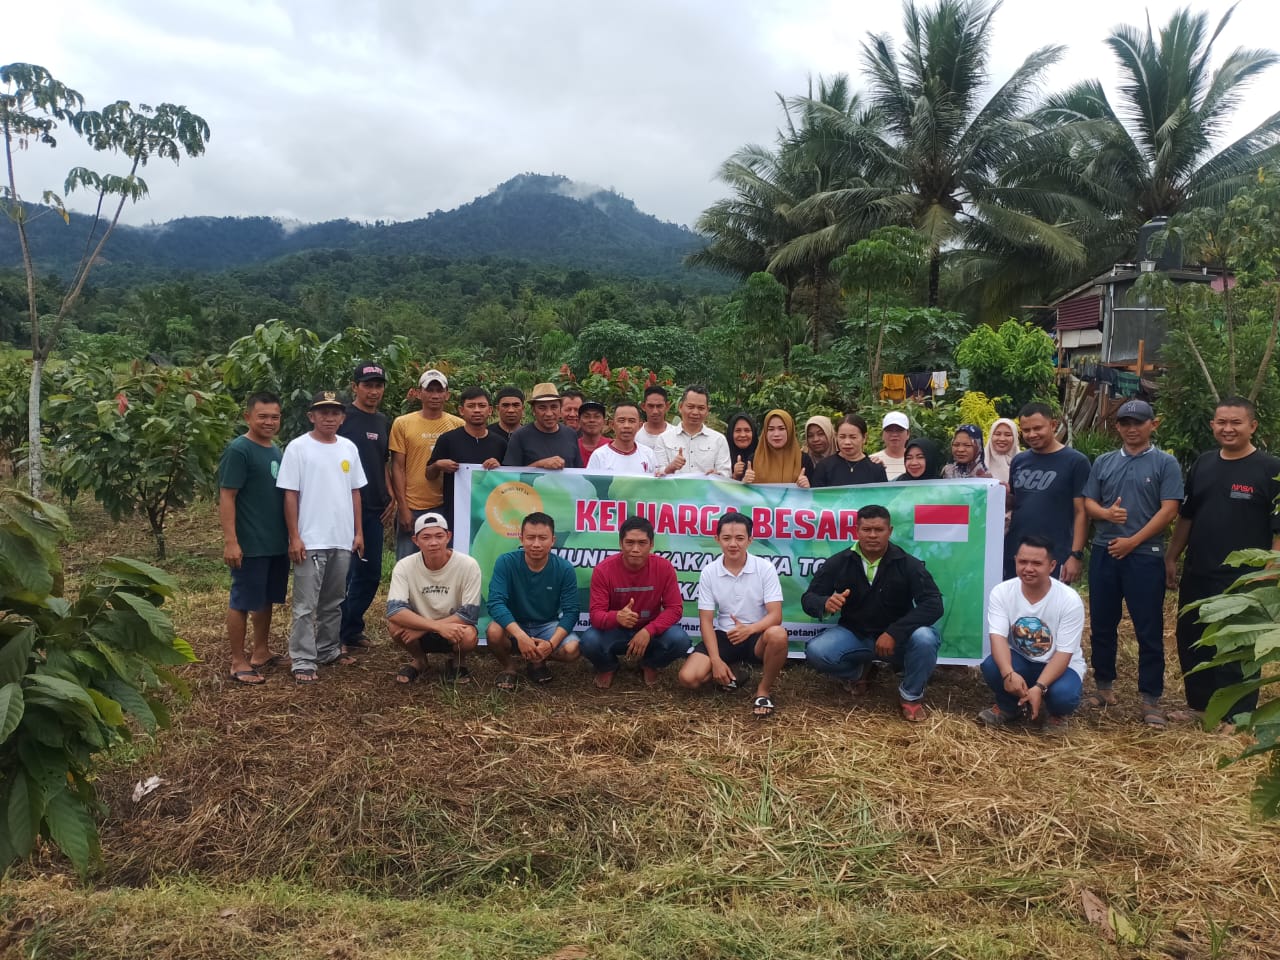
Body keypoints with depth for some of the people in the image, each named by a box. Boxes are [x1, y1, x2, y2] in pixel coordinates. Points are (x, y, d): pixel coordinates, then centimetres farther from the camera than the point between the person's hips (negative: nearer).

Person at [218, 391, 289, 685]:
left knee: (266, 600, 17)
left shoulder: (276, 450, 11)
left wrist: (291, 534, 16)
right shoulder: (238, 450, -13)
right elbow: (226, 497, -16)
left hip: (277, 542, 8)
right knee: (242, 601, 2)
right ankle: (238, 663, 10)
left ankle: (260, 653, 30)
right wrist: (230, 541, -21)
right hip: (250, 544, -8)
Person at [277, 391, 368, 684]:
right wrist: (294, 537, -12)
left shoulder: (349, 448, 8)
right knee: (306, 604, -1)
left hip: (342, 540, 5)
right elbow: (290, 495, -8)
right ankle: (303, 661, 5)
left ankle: (329, 650, 29)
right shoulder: (298, 448, -6)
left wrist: (358, 532, 10)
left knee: (333, 602, 17)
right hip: (310, 540, -5)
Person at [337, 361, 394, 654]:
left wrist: (391, 497, 9)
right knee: (343, 572, -2)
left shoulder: (383, 422, 14)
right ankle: (335, 636, 9)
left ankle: (352, 629, 24)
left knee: (371, 573, 10)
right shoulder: (343, 417, -5)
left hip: (374, 508, 7)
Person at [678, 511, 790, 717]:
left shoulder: (765, 568, -10)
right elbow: (706, 621, -4)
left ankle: (764, 690, -10)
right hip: (724, 635, 2)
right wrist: (716, 660, -16)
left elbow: (775, 615, -15)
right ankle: (734, 671, 11)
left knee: (777, 634, -38)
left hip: (757, 635, -2)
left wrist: (749, 629, -35)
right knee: (688, 678, -20)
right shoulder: (708, 572, -4)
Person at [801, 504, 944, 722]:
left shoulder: (908, 564, -12)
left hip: (896, 638, -1)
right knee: (816, 652, -26)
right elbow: (808, 599, -5)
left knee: (925, 638, -34)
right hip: (854, 634, 2)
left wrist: (894, 632, -34)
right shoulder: (838, 563, -7)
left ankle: (911, 695, -3)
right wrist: (825, 604, -32)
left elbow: (933, 604, -22)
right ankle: (855, 674, 11)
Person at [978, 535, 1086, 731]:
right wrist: (1008, 673, -43)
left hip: (1059, 665, -2)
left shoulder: (1070, 600, -21)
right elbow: (998, 637, -24)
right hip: (1018, 660, 2)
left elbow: (1063, 654, -21)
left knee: (1063, 695, -34)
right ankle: (1008, 707, 4)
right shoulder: (1001, 592, -15)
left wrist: (1039, 687, -36)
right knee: (991, 666, -31)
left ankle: (1055, 713, 7)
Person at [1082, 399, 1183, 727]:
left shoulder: (1165, 463, 0)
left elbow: (1168, 510, -7)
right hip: (1104, 552, 4)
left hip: (1145, 556, -4)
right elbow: (1087, 503, 10)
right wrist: (1106, 512, -13)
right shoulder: (1103, 463, 11)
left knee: (1149, 630, 0)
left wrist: (1133, 541, -13)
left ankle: (1151, 698, 8)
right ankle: (1104, 686, 24)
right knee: (1102, 624, 11)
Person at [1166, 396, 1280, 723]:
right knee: (1190, 643, 14)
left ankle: (1237, 716, 17)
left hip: (1243, 579, -6)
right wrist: (1171, 557, 11)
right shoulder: (1203, 464, 9)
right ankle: (1199, 705, 30)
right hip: (1196, 575, 6)